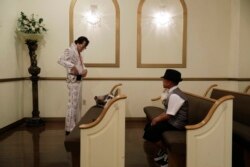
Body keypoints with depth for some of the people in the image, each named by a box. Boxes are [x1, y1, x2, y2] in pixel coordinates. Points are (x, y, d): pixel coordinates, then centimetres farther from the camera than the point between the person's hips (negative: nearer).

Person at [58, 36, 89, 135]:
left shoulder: (78, 52, 16)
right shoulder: (70, 50, -12)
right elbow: (61, 60, -25)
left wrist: (84, 70, 2)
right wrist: (72, 66, -36)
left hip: (78, 80, 10)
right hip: (73, 81, -10)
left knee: (78, 104, 16)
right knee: (72, 105, -7)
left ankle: (76, 126, 28)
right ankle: (69, 129, 2)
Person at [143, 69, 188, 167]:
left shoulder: (175, 95, -24)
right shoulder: (172, 92, 7)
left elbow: (169, 115, -23)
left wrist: (157, 120, -9)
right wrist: (158, 117, 0)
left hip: (176, 124, -10)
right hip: (172, 120, 10)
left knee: (149, 133, -15)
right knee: (148, 127, 11)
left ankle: (166, 153, 6)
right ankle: (162, 151, 22)